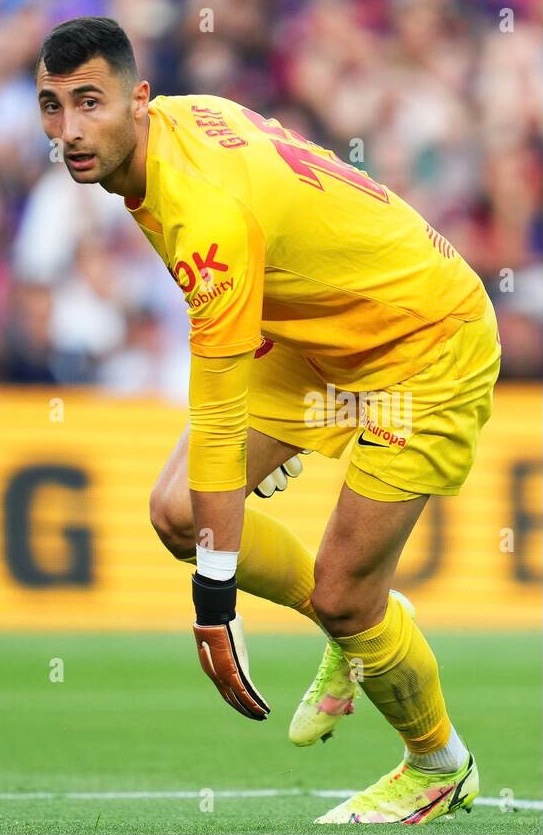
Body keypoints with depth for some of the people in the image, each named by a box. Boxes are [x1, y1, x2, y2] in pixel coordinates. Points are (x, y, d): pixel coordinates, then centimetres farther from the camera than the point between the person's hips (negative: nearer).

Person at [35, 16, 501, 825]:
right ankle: (360, 626, 20)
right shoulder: (176, 116, -9)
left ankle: (440, 767, 20)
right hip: (319, 331, 9)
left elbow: (217, 421, -32)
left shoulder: (209, 213, -35)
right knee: (178, 509, -3)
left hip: (428, 345, -9)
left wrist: (213, 601, -26)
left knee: (342, 599, -8)